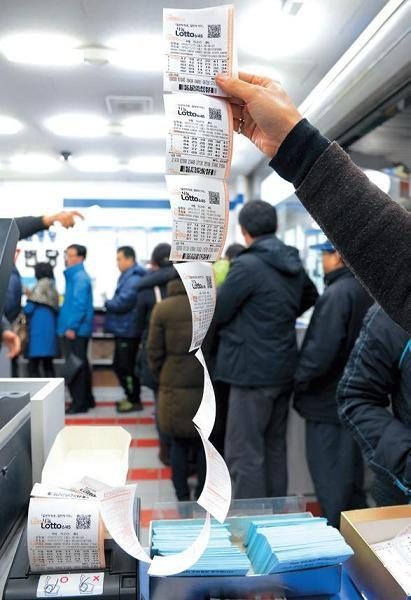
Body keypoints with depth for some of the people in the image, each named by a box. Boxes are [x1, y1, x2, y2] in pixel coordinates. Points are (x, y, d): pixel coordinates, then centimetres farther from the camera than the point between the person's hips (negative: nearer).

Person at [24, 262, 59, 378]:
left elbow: (29, 308, -11)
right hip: (50, 328, 8)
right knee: (47, 363, 13)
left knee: (34, 364, -6)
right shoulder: (53, 288, 17)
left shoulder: (40, 287, -6)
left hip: (39, 329, -8)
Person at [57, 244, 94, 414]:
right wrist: (68, 325, 21)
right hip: (77, 329, 10)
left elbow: (79, 304, -22)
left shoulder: (80, 277, -14)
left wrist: (72, 326, -23)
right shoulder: (74, 275, 17)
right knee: (81, 365, 16)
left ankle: (79, 403, 4)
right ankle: (86, 399, 26)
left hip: (75, 329, -10)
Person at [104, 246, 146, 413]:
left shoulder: (133, 279, -18)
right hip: (122, 329, 11)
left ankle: (134, 400, 12)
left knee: (127, 367, -1)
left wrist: (107, 303, -7)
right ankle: (130, 396, 29)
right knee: (119, 365, 18)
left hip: (127, 331, -11)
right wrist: (111, 303, 2)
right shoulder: (127, 277, 17)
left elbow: (122, 302, -25)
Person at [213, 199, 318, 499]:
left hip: (253, 371, -8)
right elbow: (311, 296, 28)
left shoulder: (247, 265, -17)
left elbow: (216, 313, -10)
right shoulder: (294, 264, 7)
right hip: (284, 369, 8)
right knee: (275, 448, 18)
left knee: (244, 454, 1)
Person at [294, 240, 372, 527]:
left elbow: (321, 351, -28)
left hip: (328, 401, -9)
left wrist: (298, 379, -12)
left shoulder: (338, 293, -23)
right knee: (351, 475, 23)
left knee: (331, 481, 5)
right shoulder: (367, 290, 5)